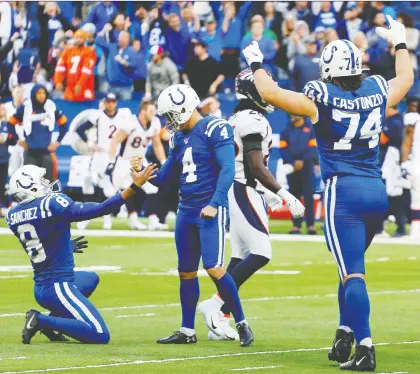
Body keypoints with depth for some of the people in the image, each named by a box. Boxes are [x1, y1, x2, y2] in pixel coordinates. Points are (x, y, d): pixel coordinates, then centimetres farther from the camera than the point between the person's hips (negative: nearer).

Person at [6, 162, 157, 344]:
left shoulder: (13, 216, 5)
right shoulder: (51, 204, -17)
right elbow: (99, 210, -18)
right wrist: (135, 186, -16)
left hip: (40, 287, 9)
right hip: (58, 287, -9)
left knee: (91, 279, 37)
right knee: (100, 335, -9)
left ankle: (52, 322, 17)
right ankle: (41, 320, -9)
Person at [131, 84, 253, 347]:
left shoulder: (214, 130, -10)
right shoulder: (179, 137, 14)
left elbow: (228, 170, -16)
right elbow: (166, 178, 19)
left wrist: (214, 203, -23)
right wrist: (143, 171, 1)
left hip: (210, 210, -8)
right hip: (186, 211, 8)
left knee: (215, 268, -15)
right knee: (186, 272, 10)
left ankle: (242, 323, -3)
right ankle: (187, 331, 19)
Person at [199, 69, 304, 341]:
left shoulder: (237, 119, 16)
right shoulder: (253, 121, -15)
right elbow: (257, 167, -20)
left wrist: (266, 193, 26)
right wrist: (286, 196, -17)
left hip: (237, 192, 10)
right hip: (244, 193, -10)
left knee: (241, 256, 10)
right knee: (260, 253, -13)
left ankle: (221, 320, 9)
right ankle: (217, 304, -12)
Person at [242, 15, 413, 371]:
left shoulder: (322, 98, -8)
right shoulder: (377, 91, 7)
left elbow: (270, 93, -3)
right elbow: (406, 78, 29)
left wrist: (256, 65, 15)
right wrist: (400, 43, 45)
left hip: (344, 192, -5)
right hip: (377, 191, 5)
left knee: (353, 272, -8)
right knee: (352, 267, 20)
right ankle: (345, 337, 20)